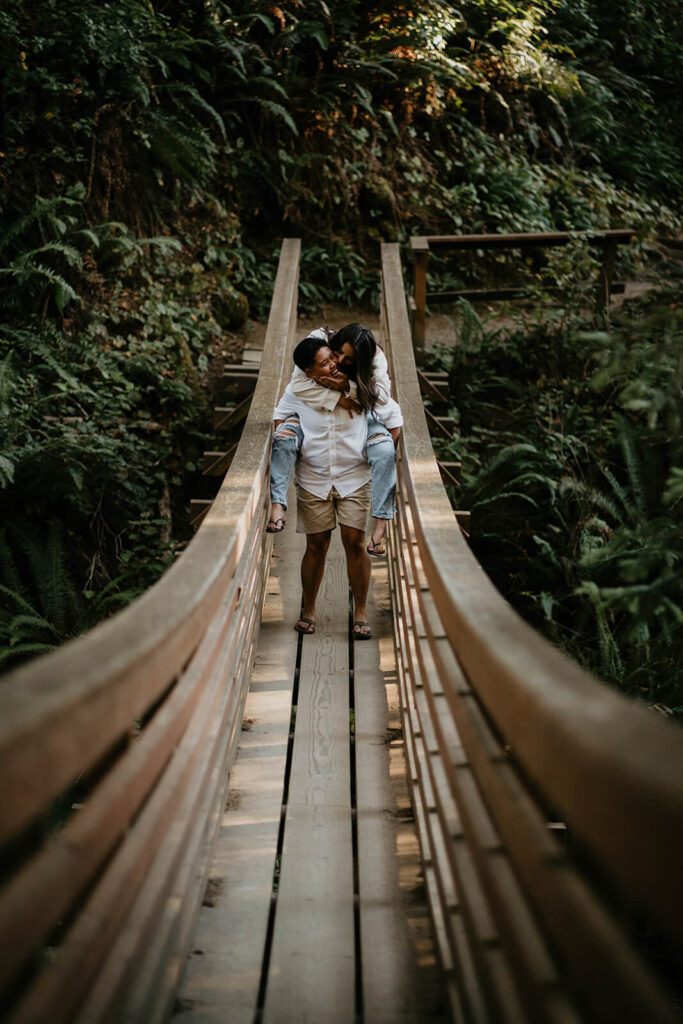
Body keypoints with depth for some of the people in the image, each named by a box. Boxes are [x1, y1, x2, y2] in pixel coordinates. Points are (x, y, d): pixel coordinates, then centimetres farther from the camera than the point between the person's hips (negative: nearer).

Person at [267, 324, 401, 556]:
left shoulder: (375, 356, -21)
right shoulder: (319, 340, -24)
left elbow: (382, 396, -28)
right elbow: (298, 383, -31)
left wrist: (348, 386, -41)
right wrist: (338, 399, -33)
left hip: (361, 414, 0)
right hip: (317, 410, 0)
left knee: (385, 452, -27)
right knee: (283, 438, -26)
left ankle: (380, 524, -26)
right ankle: (277, 506, -31)